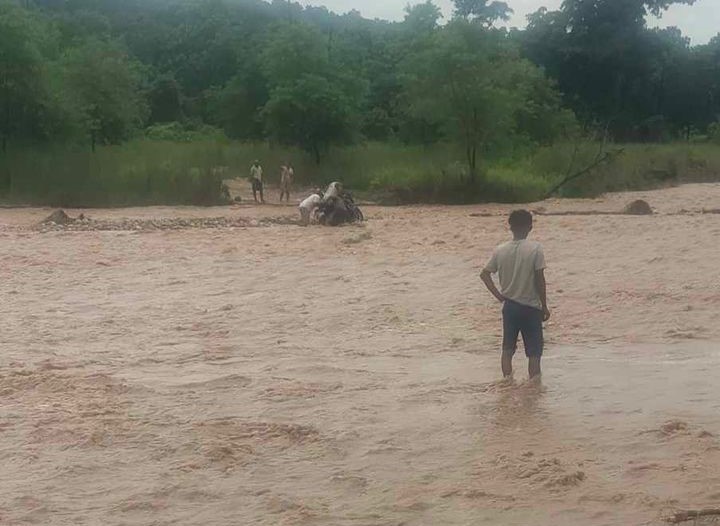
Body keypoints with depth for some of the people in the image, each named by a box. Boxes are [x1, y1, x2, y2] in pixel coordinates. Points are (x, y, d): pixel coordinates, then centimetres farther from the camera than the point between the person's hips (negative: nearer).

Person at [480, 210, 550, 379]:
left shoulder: (500, 250, -2)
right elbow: (540, 280, -13)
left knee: (508, 349, 15)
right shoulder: (535, 248, -13)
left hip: (509, 306, 3)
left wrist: (498, 295, 6)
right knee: (534, 353, 5)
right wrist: (544, 306, -4)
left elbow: (485, 274, 1)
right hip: (531, 306, -3)